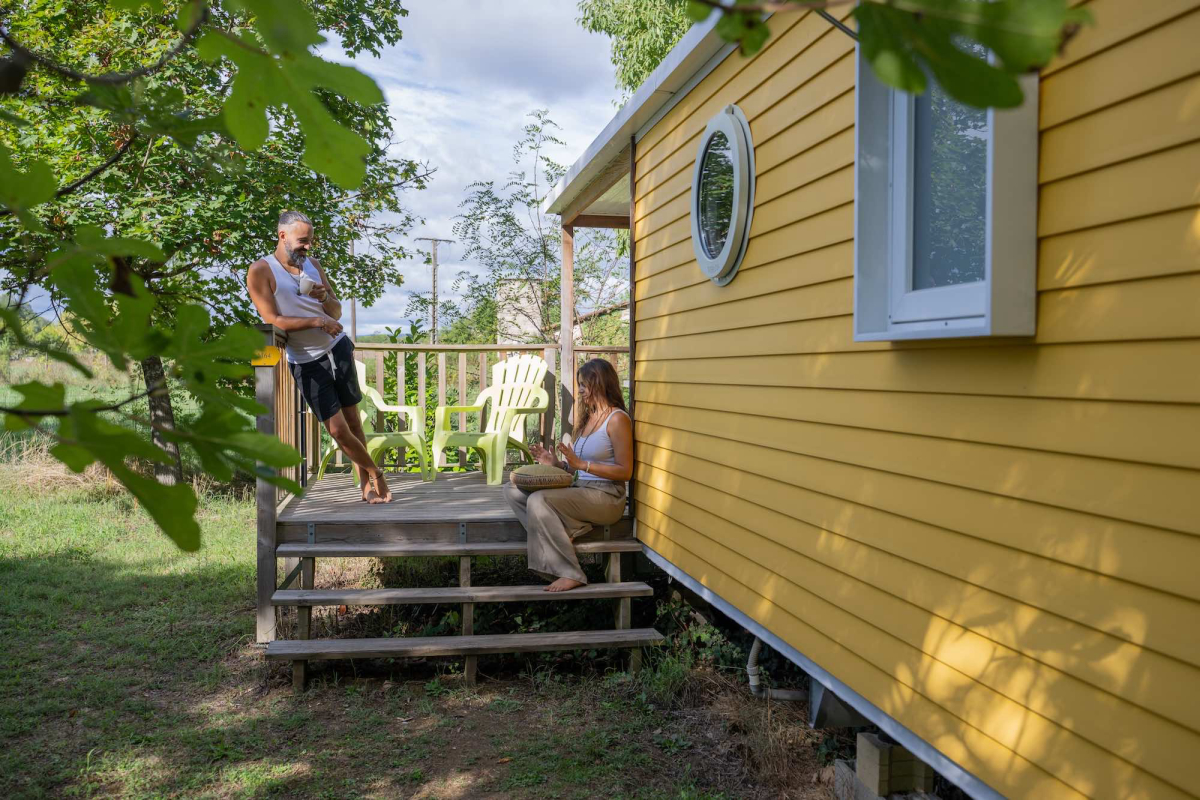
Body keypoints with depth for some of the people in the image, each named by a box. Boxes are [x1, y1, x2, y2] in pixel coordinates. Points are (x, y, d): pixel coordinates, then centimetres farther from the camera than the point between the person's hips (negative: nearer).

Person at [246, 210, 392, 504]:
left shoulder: (313, 264, 8)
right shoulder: (260, 271, -8)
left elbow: (336, 312, 11)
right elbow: (272, 320, -14)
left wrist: (325, 298, -11)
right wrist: (317, 320, -18)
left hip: (338, 348, 4)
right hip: (306, 363, -4)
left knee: (353, 421, 6)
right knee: (337, 429, -5)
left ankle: (366, 484, 20)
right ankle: (375, 473, 17)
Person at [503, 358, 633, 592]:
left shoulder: (617, 419, -9)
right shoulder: (587, 417, 17)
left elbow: (625, 471, -13)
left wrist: (581, 464, -18)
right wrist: (556, 463, 1)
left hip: (605, 497, -9)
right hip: (578, 490, 9)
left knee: (538, 500, -29)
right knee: (512, 490, -5)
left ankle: (569, 573, -20)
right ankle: (564, 535, -19)